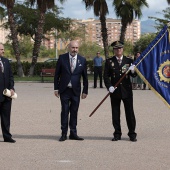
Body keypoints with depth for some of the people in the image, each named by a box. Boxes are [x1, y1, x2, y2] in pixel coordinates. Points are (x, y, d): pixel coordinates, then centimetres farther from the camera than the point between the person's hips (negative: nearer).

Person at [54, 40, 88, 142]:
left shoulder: (82, 60, 1)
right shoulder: (62, 58, -2)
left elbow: (85, 77, 6)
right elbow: (57, 74, 3)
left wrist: (85, 91, 4)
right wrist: (56, 88, 0)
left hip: (76, 90, 1)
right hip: (64, 90, -1)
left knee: (74, 112, 6)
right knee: (65, 111, 0)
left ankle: (73, 133, 15)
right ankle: (64, 133, 8)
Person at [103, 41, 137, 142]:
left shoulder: (129, 61, 7)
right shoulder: (109, 61, 4)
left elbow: (134, 75, 6)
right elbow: (106, 76, -1)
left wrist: (133, 71, -16)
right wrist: (109, 86, -15)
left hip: (127, 91, 0)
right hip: (115, 91, 0)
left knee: (130, 112, 2)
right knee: (115, 113, 5)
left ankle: (132, 134, 10)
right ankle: (117, 134, 14)